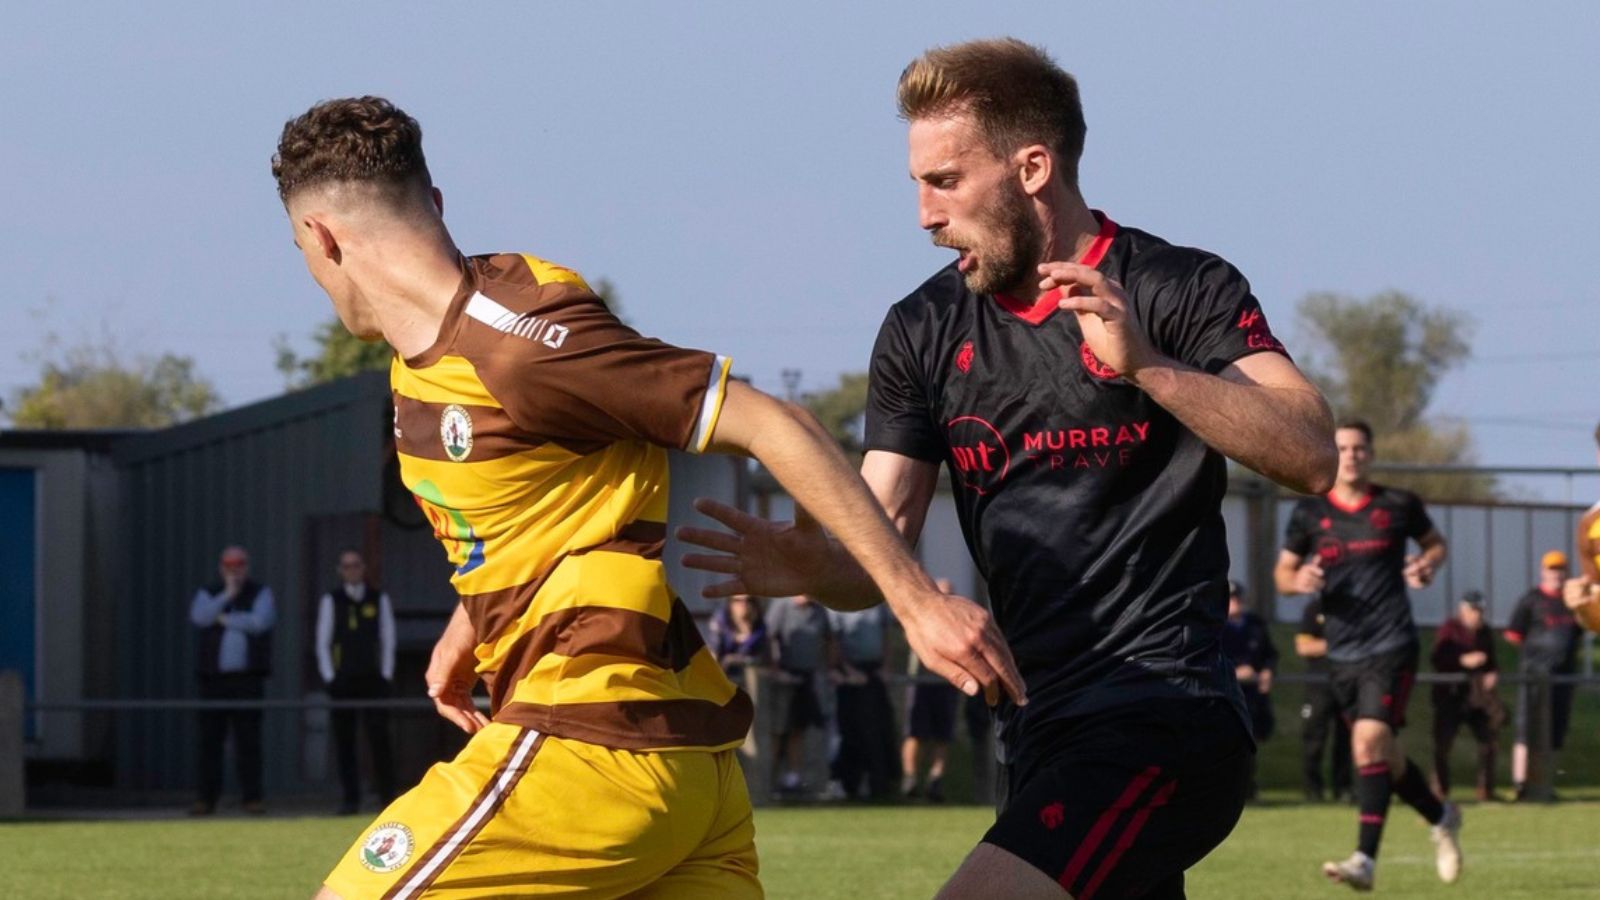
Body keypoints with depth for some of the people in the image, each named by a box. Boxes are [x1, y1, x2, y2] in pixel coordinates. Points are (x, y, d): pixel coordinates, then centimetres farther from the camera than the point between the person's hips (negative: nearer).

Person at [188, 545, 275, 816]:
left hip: (247, 678, -1)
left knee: (248, 739, -5)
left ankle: (252, 798, -3)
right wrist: (227, 595, -14)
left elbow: (260, 621, -11)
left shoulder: (260, 593, 8)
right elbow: (199, 617, -9)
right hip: (214, 678, 1)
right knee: (210, 739, -1)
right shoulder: (208, 594, 11)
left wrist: (225, 619, -3)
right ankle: (207, 798, 2)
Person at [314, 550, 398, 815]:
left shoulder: (379, 599, 7)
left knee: (379, 738, -6)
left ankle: (387, 797, -4)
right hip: (342, 681, 0)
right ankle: (350, 799, 3)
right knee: (344, 741, 0)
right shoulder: (331, 601, 5)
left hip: (373, 680, 0)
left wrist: (386, 675, -1)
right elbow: (322, 641, 5)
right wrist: (329, 677, -3)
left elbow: (388, 640, 8)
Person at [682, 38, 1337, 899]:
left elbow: (1311, 455, -16)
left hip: (1158, 718, -7)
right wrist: (812, 565, -17)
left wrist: (1147, 366, -27)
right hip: (1042, 729, 7)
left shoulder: (1181, 290, -5)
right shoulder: (925, 331, 10)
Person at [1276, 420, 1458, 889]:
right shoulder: (1310, 512, 5)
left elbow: (1435, 542, 17)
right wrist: (1298, 580, -11)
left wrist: (1427, 564, -5)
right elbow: (1283, 572, 12)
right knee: (1386, 756, 12)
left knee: (1370, 740, -22)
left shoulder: (1399, 505, 1)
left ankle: (1366, 859, -26)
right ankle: (1441, 817, 41)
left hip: (1391, 644, -4)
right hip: (1343, 652, 4)